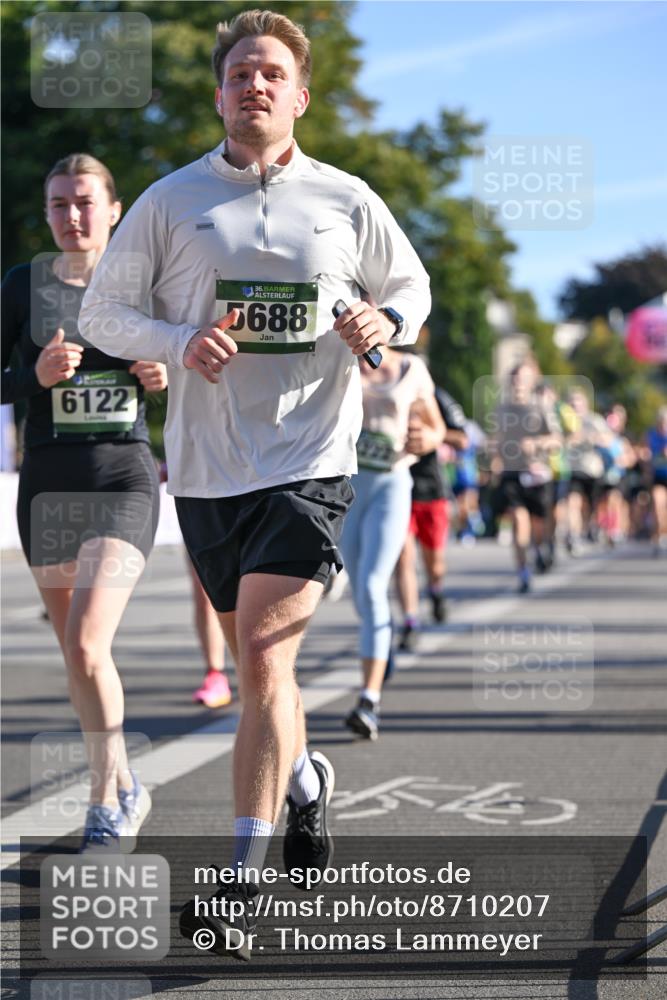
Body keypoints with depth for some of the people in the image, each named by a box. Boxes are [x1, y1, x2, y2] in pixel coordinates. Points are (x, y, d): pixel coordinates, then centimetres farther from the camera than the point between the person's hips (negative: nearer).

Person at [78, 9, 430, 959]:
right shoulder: (171, 201, 4)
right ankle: (304, 779, 45)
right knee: (256, 662, 14)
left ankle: (242, 881, -11)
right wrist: (180, 343, -12)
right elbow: (103, 310, 7)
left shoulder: (347, 201, 5)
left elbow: (411, 285, 20)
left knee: (264, 659, -14)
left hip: (312, 461, -2)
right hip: (207, 464, 2)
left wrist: (387, 323, -4)